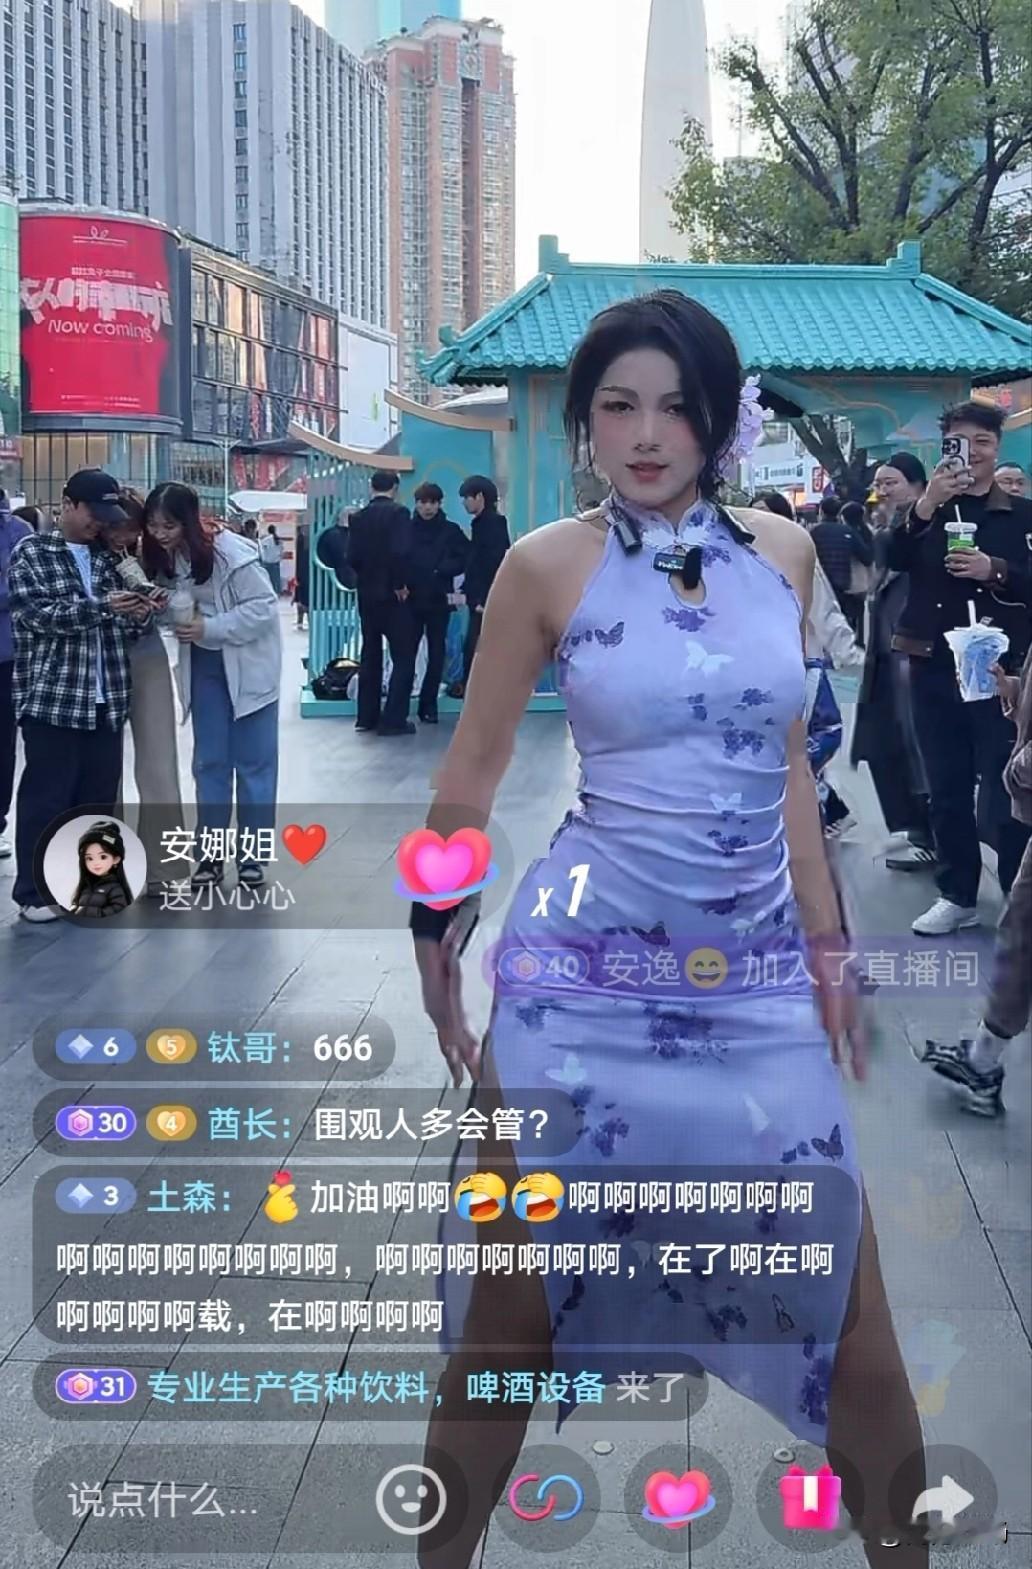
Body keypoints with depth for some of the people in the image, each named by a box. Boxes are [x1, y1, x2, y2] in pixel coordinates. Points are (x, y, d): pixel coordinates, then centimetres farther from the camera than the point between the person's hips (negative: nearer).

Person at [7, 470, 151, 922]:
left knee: (99, 797, 9)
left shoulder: (108, 559, 15)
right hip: (51, 698, -5)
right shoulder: (31, 553, 0)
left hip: (106, 700, 5)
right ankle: (34, 891, 7)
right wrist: (101, 605, -23)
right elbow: (38, 614, -12)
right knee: (45, 799, -1)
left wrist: (139, 616, -6)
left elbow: (125, 628, 18)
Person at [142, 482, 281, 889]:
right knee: (209, 761, 10)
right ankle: (211, 851, 18)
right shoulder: (164, 557, -4)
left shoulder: (231, 553, -24)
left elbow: (263, 607, -22)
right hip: (204, 665, 6)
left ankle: (252, 852, 15)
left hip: (247, 664, -5)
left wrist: (210, 628, -26)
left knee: (253, 761, 5)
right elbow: (174, 605, 8)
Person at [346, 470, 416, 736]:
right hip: (393, 595, -6)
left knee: (370, 656, 14)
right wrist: (400, 584, -10)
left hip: (367, 595, 6)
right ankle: (393, 719, -5)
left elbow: (352, 557, -1)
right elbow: (400, 552, -22)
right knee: (403, 658, 0)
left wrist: (367, 577, 12)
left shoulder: (359, 518, 5)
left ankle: (367, 716, 16)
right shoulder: (399, 513, -11)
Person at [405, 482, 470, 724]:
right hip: (411, 599, -1)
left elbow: (464, 559, -2)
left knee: (436, 654, 5)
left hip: (439, 601, 1)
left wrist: (440, 570, -12)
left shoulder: (451, 531, 3)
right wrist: (402, 583, -14)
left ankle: (428, 704, 12)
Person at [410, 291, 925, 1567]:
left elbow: (786, 763, 11)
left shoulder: (783, 554, 5)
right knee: (515, 1303, 7)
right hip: (589, 956, -3)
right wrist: (435, 933, 5)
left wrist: (827, 942, 11)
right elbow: (472, 766, 3)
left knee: (848, 1308, 7)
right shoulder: (547, 566, -5)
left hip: (757, 969, 3)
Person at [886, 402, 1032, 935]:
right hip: (935, 669, 3)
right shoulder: (926, 509, 9)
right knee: (947, 791, 9)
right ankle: (958, 895, 20)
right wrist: (926, 506, -21)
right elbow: (893, 560, -8)